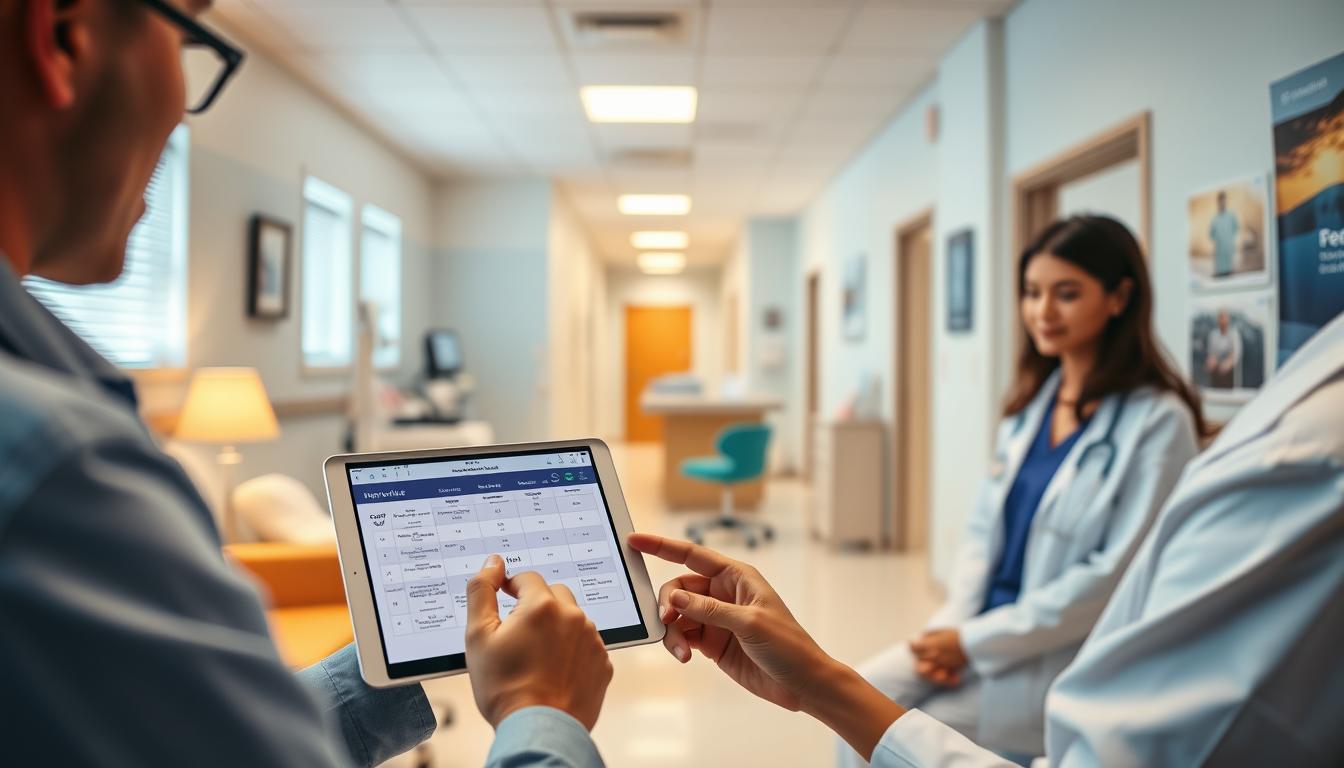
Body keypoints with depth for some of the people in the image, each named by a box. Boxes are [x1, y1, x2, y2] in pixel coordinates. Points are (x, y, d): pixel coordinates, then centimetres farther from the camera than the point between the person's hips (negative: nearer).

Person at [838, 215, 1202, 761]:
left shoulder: (1158, 420, -13)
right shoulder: (1032, 403, 9)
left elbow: (1114, 575, -18)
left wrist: (974, 642, -16)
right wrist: (954, 621, -6)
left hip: (1070, 658, -6)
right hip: (984, 623, 6)